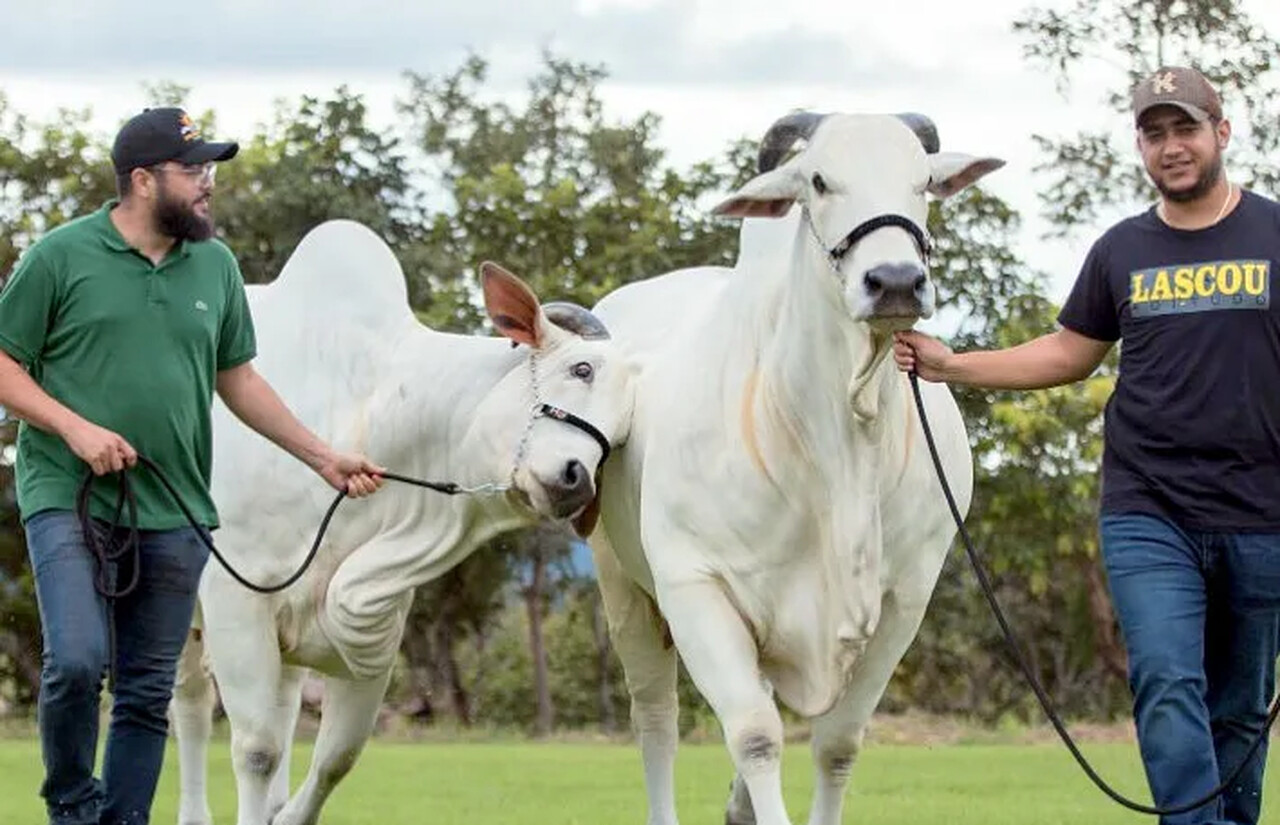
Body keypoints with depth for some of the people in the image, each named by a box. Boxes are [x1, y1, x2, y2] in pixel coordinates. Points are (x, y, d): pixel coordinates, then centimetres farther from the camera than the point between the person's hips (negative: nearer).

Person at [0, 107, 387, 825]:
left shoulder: (216, 266, 10)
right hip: (70, 499, -4)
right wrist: (75, 428, -14)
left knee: (149, 696, 6)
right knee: (77, 662, -19)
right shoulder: (62, 256, -3)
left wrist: (324, 457, 14)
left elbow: (238, 378, 18)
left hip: (174, 516, 4)